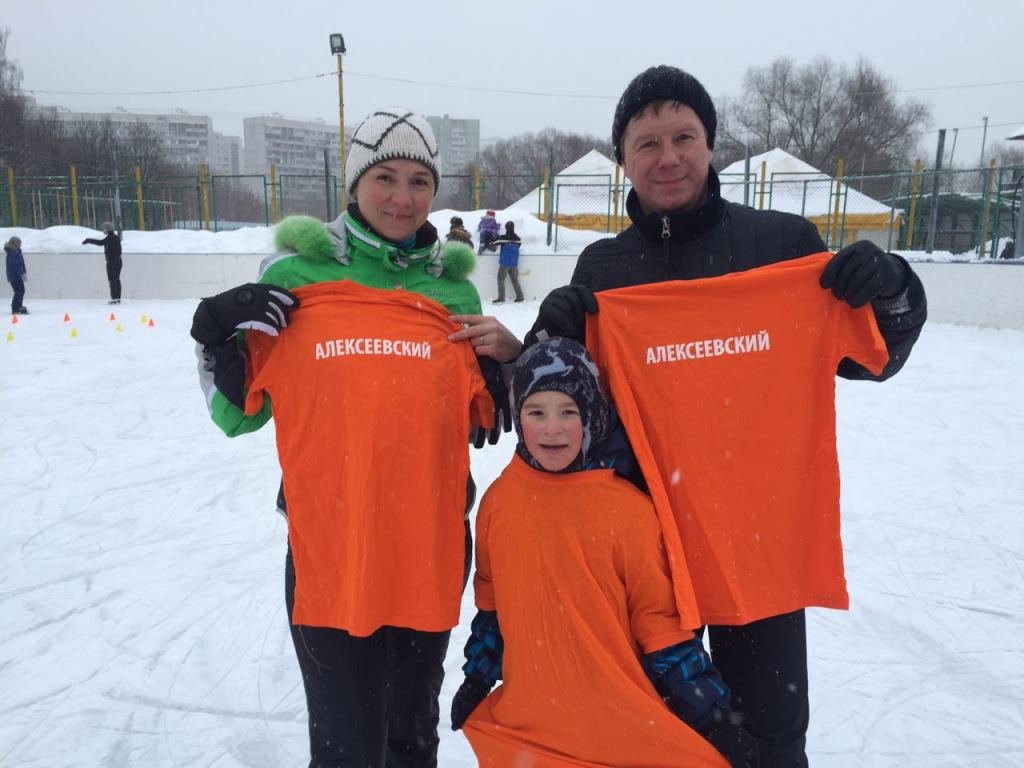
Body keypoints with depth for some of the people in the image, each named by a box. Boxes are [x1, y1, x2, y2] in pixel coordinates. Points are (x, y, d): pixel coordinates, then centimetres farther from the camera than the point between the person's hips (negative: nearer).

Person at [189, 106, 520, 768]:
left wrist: (511, 357, -7)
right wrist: (217, 339, -12)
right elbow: (239, 413, 4)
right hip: (327, 550, -2)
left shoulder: (453, 287, 4)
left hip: (431, 550, 3)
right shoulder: (296, 273, -2)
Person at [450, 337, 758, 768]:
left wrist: (712, 716, -6)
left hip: (626, 723, -2)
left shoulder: (627, 507, -14)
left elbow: (659, 618, -6)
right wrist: (477, 680, 15)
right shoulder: (500, 501, -4)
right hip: (525, 722, 3)